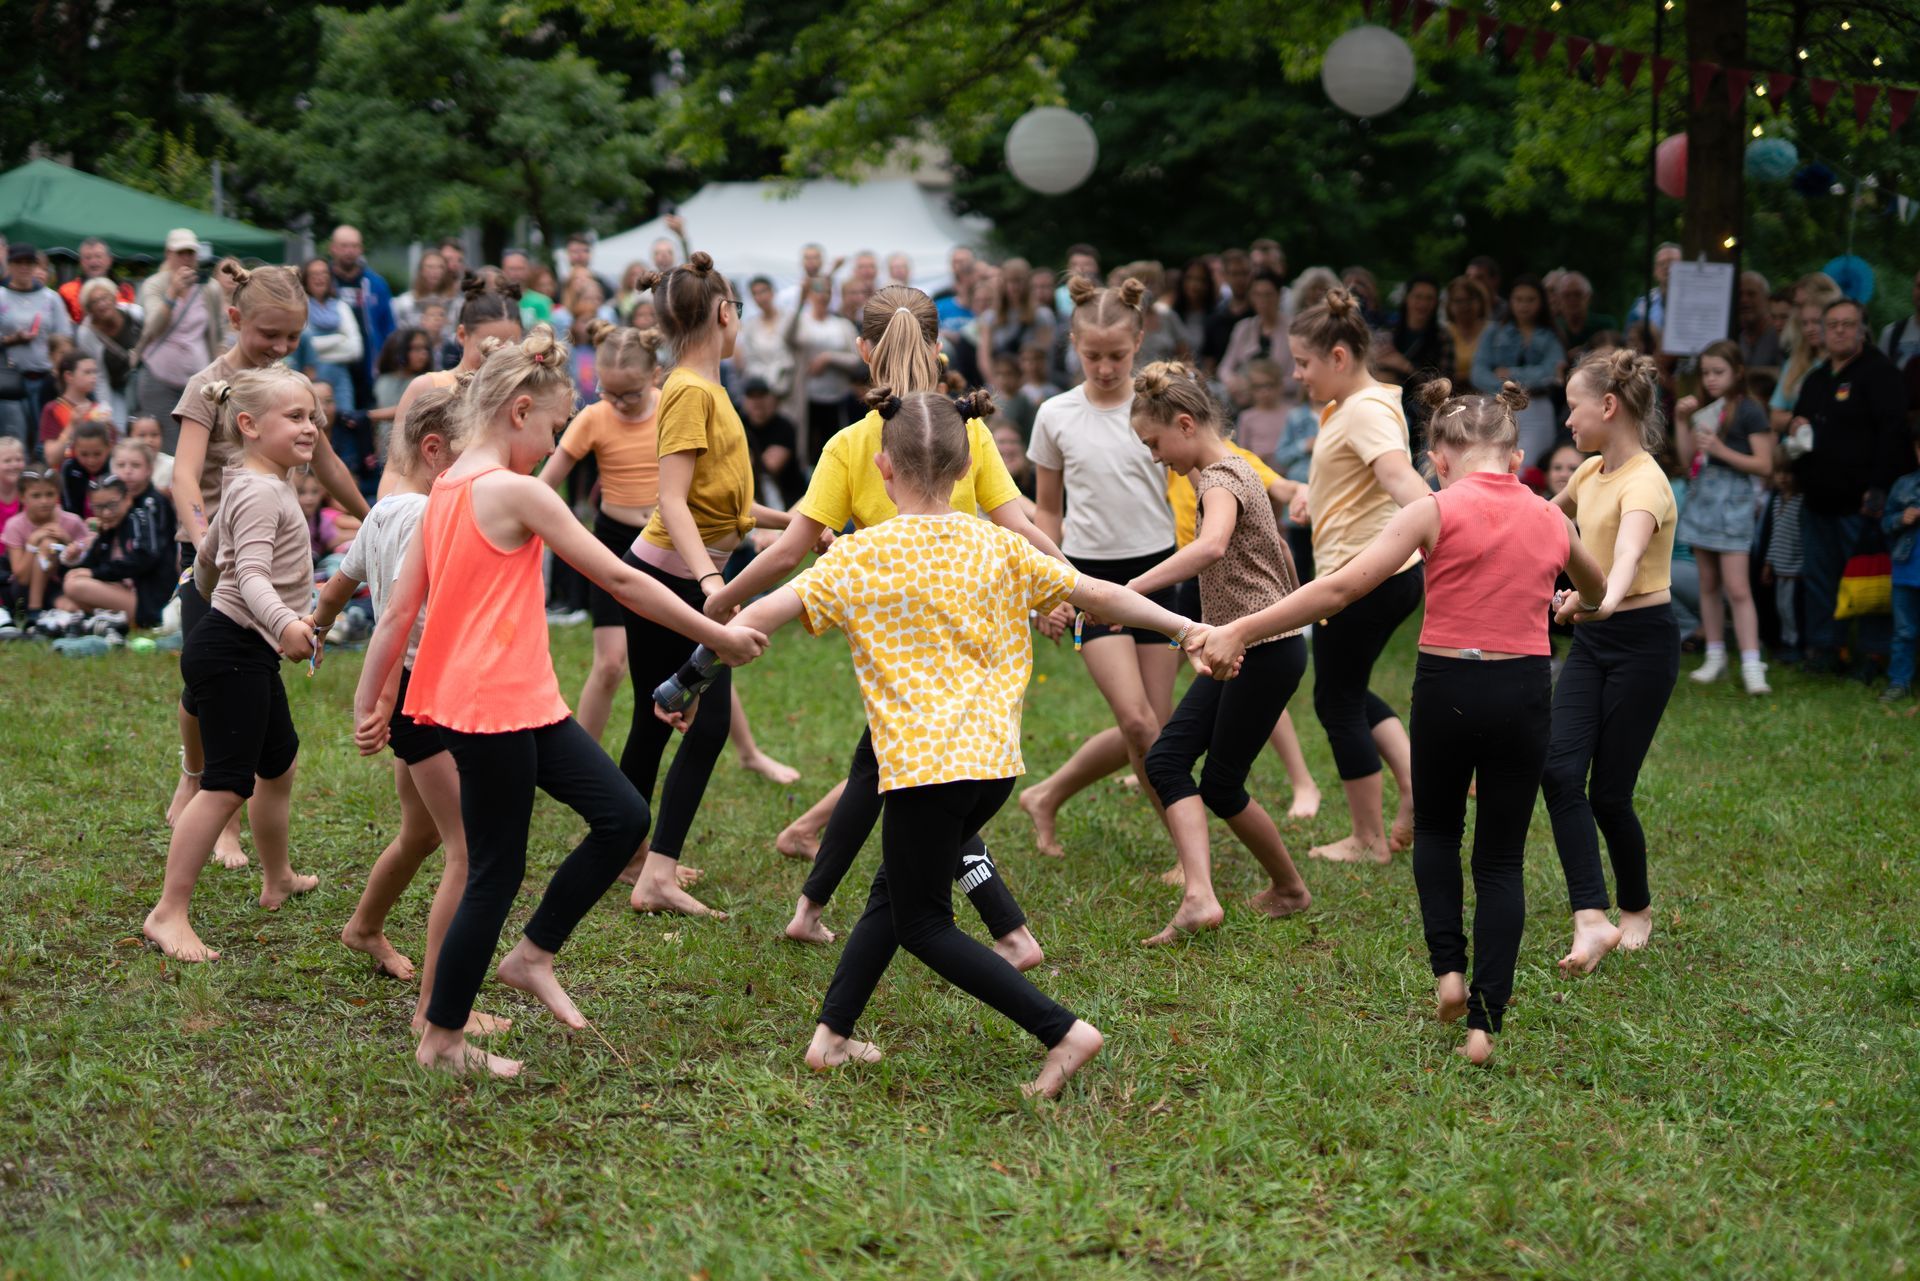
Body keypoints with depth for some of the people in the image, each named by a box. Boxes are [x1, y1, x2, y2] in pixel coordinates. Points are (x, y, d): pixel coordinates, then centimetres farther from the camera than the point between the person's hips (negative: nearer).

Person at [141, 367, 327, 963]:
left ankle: (278, 880, 44)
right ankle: (168, 915, -11)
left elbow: (207, 556, 26)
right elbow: (252, 575, -34)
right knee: (227, 784, -13)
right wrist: (284, 622, -52)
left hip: (254, 653, 11)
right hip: (231, 651, -11)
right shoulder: (261, 493, -19)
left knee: (280, 762, 24)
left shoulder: (250, 486, 13)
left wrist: (210, 593, 45)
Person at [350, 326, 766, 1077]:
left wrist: (369, 701, 15)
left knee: (623, 817, 7)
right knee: (497, 873, 2)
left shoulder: (447, 489, 11)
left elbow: (399, 608, 11)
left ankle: (533, 956, 17)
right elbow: (618, 580, -13)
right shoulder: (517, 492, -15)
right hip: (493, 707, -9)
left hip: (523, 704, 9)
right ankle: (442, 1041, 12)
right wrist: (717, 638, -6)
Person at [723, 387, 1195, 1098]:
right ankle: (831, 1033, 22)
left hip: (925, 761, -6)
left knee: (922, 922, 5)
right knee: (894, 891, 20)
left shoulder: (861, 556, -6)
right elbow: (1097, 594, 8)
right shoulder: (997, 546, 5)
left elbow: (766, 613, -10)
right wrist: (1184, 626, 19)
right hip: (995, 758, 6)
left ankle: (1064, 1031, -3)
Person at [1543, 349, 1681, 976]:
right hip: (1591, 641, 8)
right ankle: (1592, 919, -17)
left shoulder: (1644, 484, -21)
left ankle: (1636, 907, 25)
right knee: (1559, 771, -11)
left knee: (1608, 792, -2)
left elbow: (1629, 550, -42)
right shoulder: (1591, 473, 6)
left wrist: (1605, 599, -60)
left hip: (1641, 642, -8)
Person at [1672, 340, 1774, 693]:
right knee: (1708, 584, 11)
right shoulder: (1704, 410, 13)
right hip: (1702, 493, 7)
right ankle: (1715, 657, 20)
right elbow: (1686, 454, 9)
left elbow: (1764, 465, -10)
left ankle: (1751, 666, -12)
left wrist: (1721, 450, -19)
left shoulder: (1748, 410, -7)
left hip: (1734, 497, -7)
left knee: (1737, 588, -12)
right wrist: (1681, 420, -2)